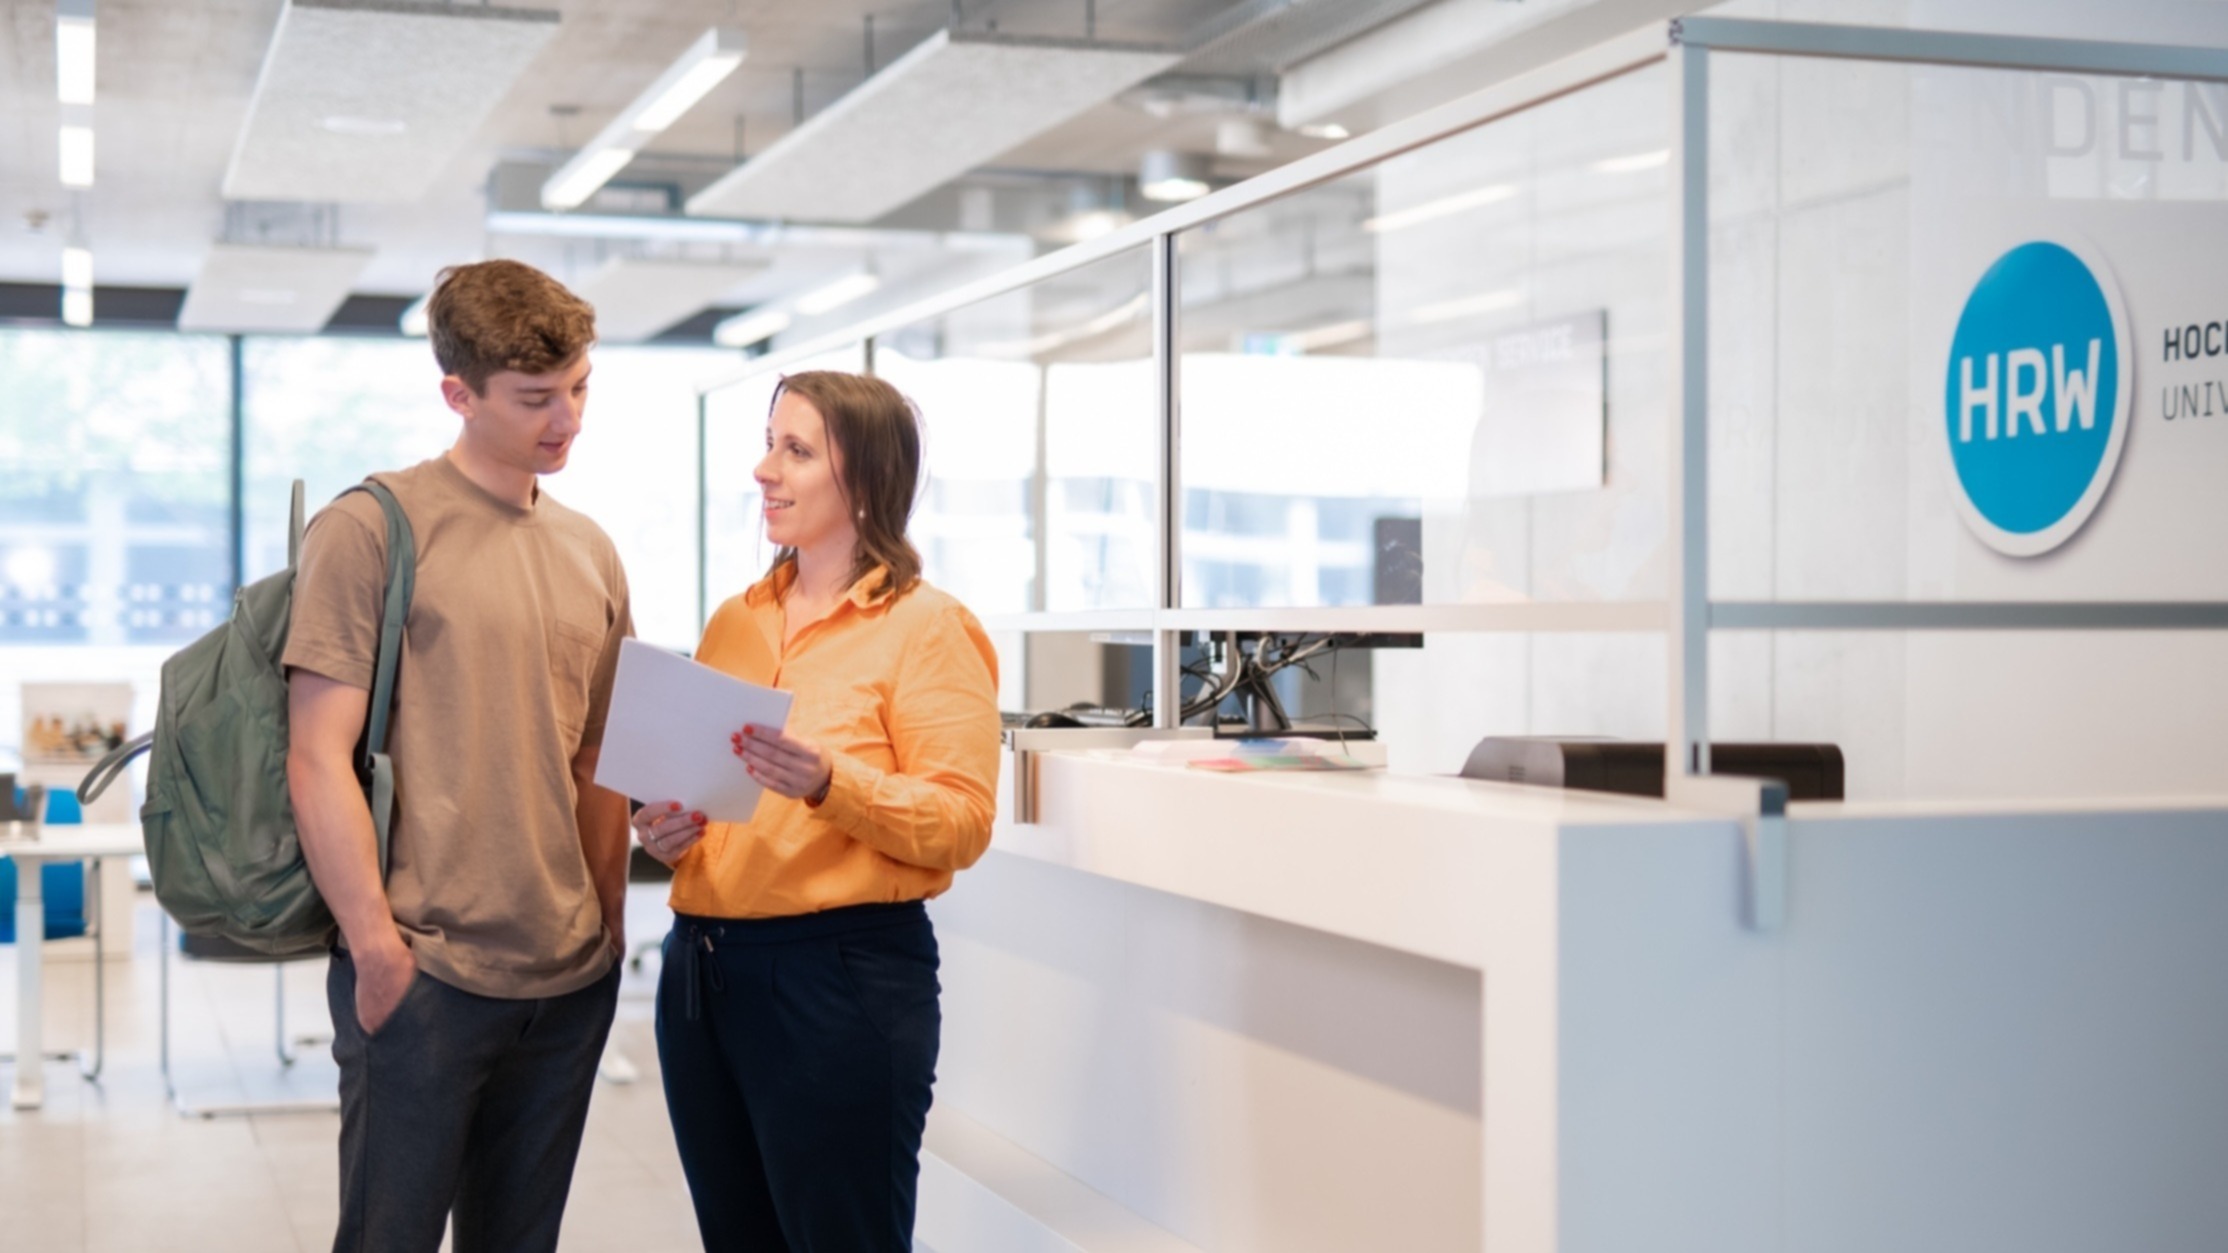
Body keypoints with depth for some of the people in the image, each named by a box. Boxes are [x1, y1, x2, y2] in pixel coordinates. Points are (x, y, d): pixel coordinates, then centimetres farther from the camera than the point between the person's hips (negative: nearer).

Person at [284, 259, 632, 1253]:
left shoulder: (590, 552, 12)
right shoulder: (369, 529, -7)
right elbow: (318, 758, -10)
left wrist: (610, 921, 11)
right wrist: (376, 947, -14)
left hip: (572, 980, 6)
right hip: (426, 974, -6)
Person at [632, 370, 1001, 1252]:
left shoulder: (924, 627, -6)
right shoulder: (735, 623, 12)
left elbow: (962, 823, -13)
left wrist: (830, 783, -26)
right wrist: (663, 831, 1)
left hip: (844, 975, -6)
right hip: (701, 969, 7)